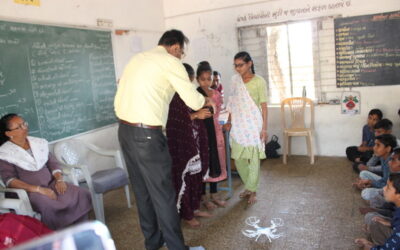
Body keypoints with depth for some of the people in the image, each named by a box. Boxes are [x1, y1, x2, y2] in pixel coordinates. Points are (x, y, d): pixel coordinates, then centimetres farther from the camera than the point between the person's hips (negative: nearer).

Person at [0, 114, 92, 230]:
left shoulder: (39, 142, 11)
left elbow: (52, 162, 12)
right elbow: (10, 180, -12)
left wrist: (59, 179, -9)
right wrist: (38, 189, -23)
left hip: (51, 184, 5)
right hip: (29, 191, -5)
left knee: (82, 194, -18)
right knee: (50, 206, -36)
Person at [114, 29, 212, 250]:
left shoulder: (137, 58, 18)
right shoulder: (170, 61, -5)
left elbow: (118, 101, 16)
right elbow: (194, 101, -5)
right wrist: (208, 101, 15)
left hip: (124, 131, 8)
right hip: (147, 135, -8)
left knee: (142, 190, 17)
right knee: (163, 193, 2)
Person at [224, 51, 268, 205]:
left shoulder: (259, 82, -5)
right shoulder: (235, 80, 7)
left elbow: (264, 106, -5)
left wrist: (264, 128, -9)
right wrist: (229, 122, 8)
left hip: (254, 124, -4)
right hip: (238, 124, 4)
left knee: (254, 158, 1)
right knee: (238, 158, 7)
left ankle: (252, 190, 15)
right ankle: (249, 186, 26)